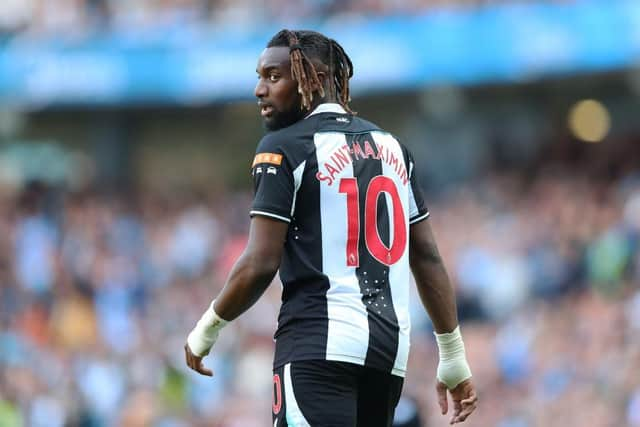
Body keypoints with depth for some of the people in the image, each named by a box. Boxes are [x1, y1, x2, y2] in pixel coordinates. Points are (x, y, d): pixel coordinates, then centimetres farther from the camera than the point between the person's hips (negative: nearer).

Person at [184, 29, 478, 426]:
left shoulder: (285, 148, -3)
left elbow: (260, 265, -10)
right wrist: (454, 356, 20)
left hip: (320, 346, -7)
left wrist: (208, 328, 5)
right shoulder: (390, 145, 17)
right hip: (391, 347, 7)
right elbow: (427, 258, 16)